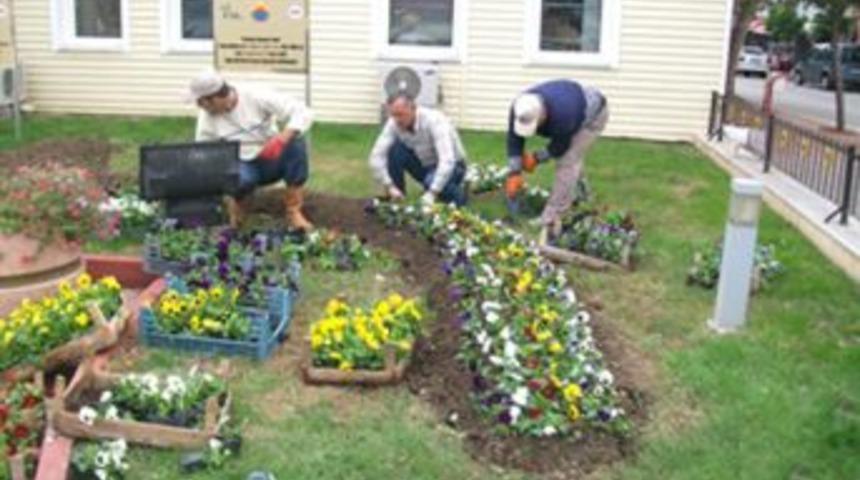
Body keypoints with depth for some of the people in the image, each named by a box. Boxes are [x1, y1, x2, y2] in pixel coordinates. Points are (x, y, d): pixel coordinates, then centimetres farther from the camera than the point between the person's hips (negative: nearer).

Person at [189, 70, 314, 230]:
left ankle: (294, 211, -22)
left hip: (273, 161, 0)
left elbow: (303, 113, -23)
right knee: (241, 179, -38)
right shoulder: (207, 117, -8)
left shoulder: (256, 97, -16)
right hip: (244, 166, 0)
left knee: (296, 141, -32)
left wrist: (281, 139, -39)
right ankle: (239, 203, 2)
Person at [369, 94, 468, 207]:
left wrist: (432, 193, -49)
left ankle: (458, 191, -4)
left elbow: (447, 161, -41)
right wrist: (389, 186, -34)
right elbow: (377, 156, -21)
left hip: (450, 166, -4)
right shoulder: (394, 124, -18)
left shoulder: (434, 121, -32)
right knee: (395, 149, -22)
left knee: (432, 182, -37)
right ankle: (394, 198, -9)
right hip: (424, 164, 4)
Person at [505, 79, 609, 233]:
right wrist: (514, 174, -23)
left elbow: (560, 146, -28)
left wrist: (536, 158, -14)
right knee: (572, 159, 18)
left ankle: (550, 219, -22)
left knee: (568, 162, -19)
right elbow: (514, 141, -20)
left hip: (593, 114, -7)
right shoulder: (519, 109, -27)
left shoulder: (561, 114, -45)